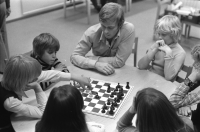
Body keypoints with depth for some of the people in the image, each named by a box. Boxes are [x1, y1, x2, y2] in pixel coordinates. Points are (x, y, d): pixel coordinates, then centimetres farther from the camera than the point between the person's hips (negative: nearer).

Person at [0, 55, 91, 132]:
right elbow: (43, 112, -27)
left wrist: (76, 78, -8)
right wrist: (37, 87, -33)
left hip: (10, 121, 6)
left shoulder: (11, 81, -18)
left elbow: (48, 74, -12)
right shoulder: (9, 101, -38)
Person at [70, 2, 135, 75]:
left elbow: (119, 61, -21)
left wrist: (90, 59, -18)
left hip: (119, 74, -1)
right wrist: (96, 64, -32)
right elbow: (74, 56, -17)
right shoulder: (92, 32, -19)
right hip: (97, 73, 1)